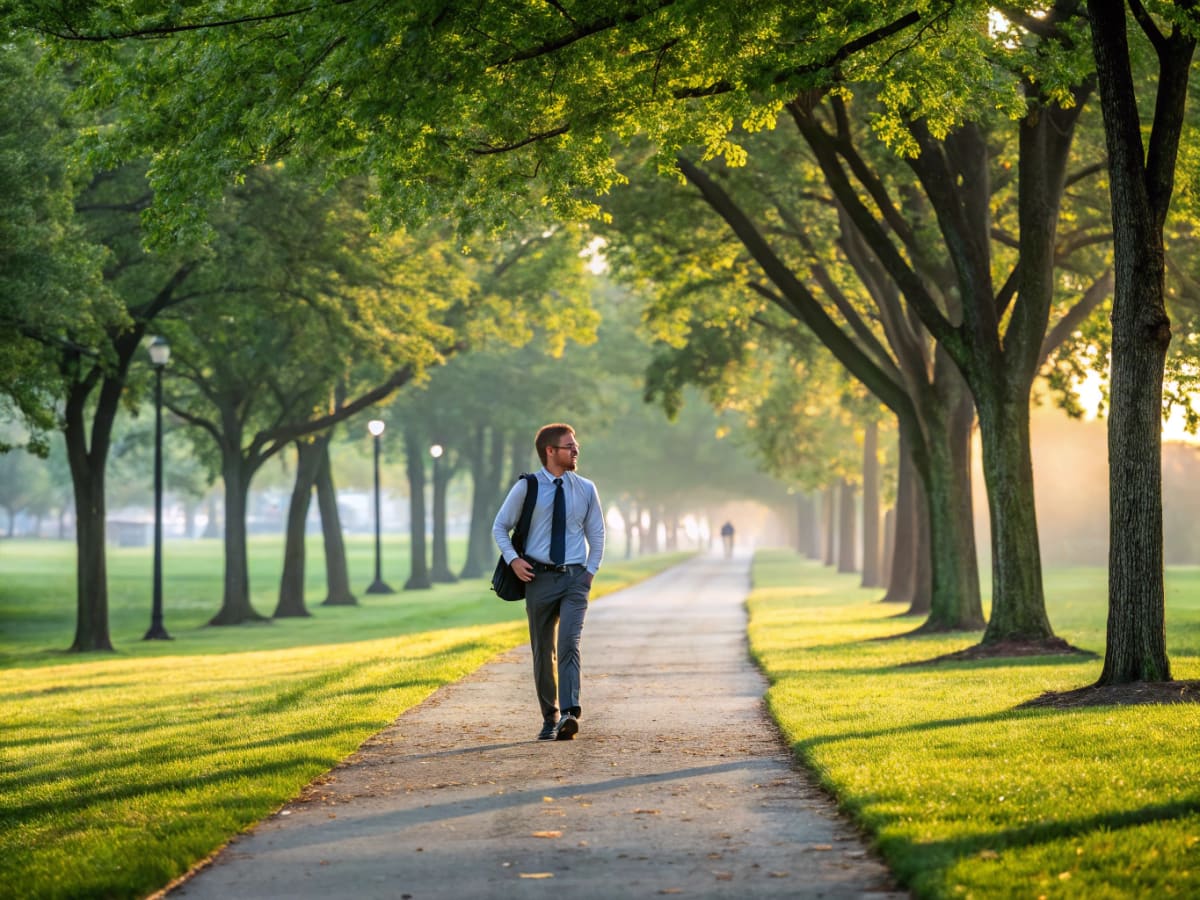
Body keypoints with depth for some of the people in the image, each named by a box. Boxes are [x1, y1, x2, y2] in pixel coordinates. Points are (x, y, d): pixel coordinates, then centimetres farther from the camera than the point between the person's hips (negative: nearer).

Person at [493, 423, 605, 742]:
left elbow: (597, 534, 15)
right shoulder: (526, 488, -1)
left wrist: (590, 571, 4)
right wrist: (513, 559, -7)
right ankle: (550, 718, 19)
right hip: (539, 578, 0)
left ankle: (569, 715, -28)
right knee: (543, 651, 7)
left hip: (575, 577, 0)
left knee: (569, 644, -18)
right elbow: (500, 527, 8)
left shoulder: (586, 489, 6)